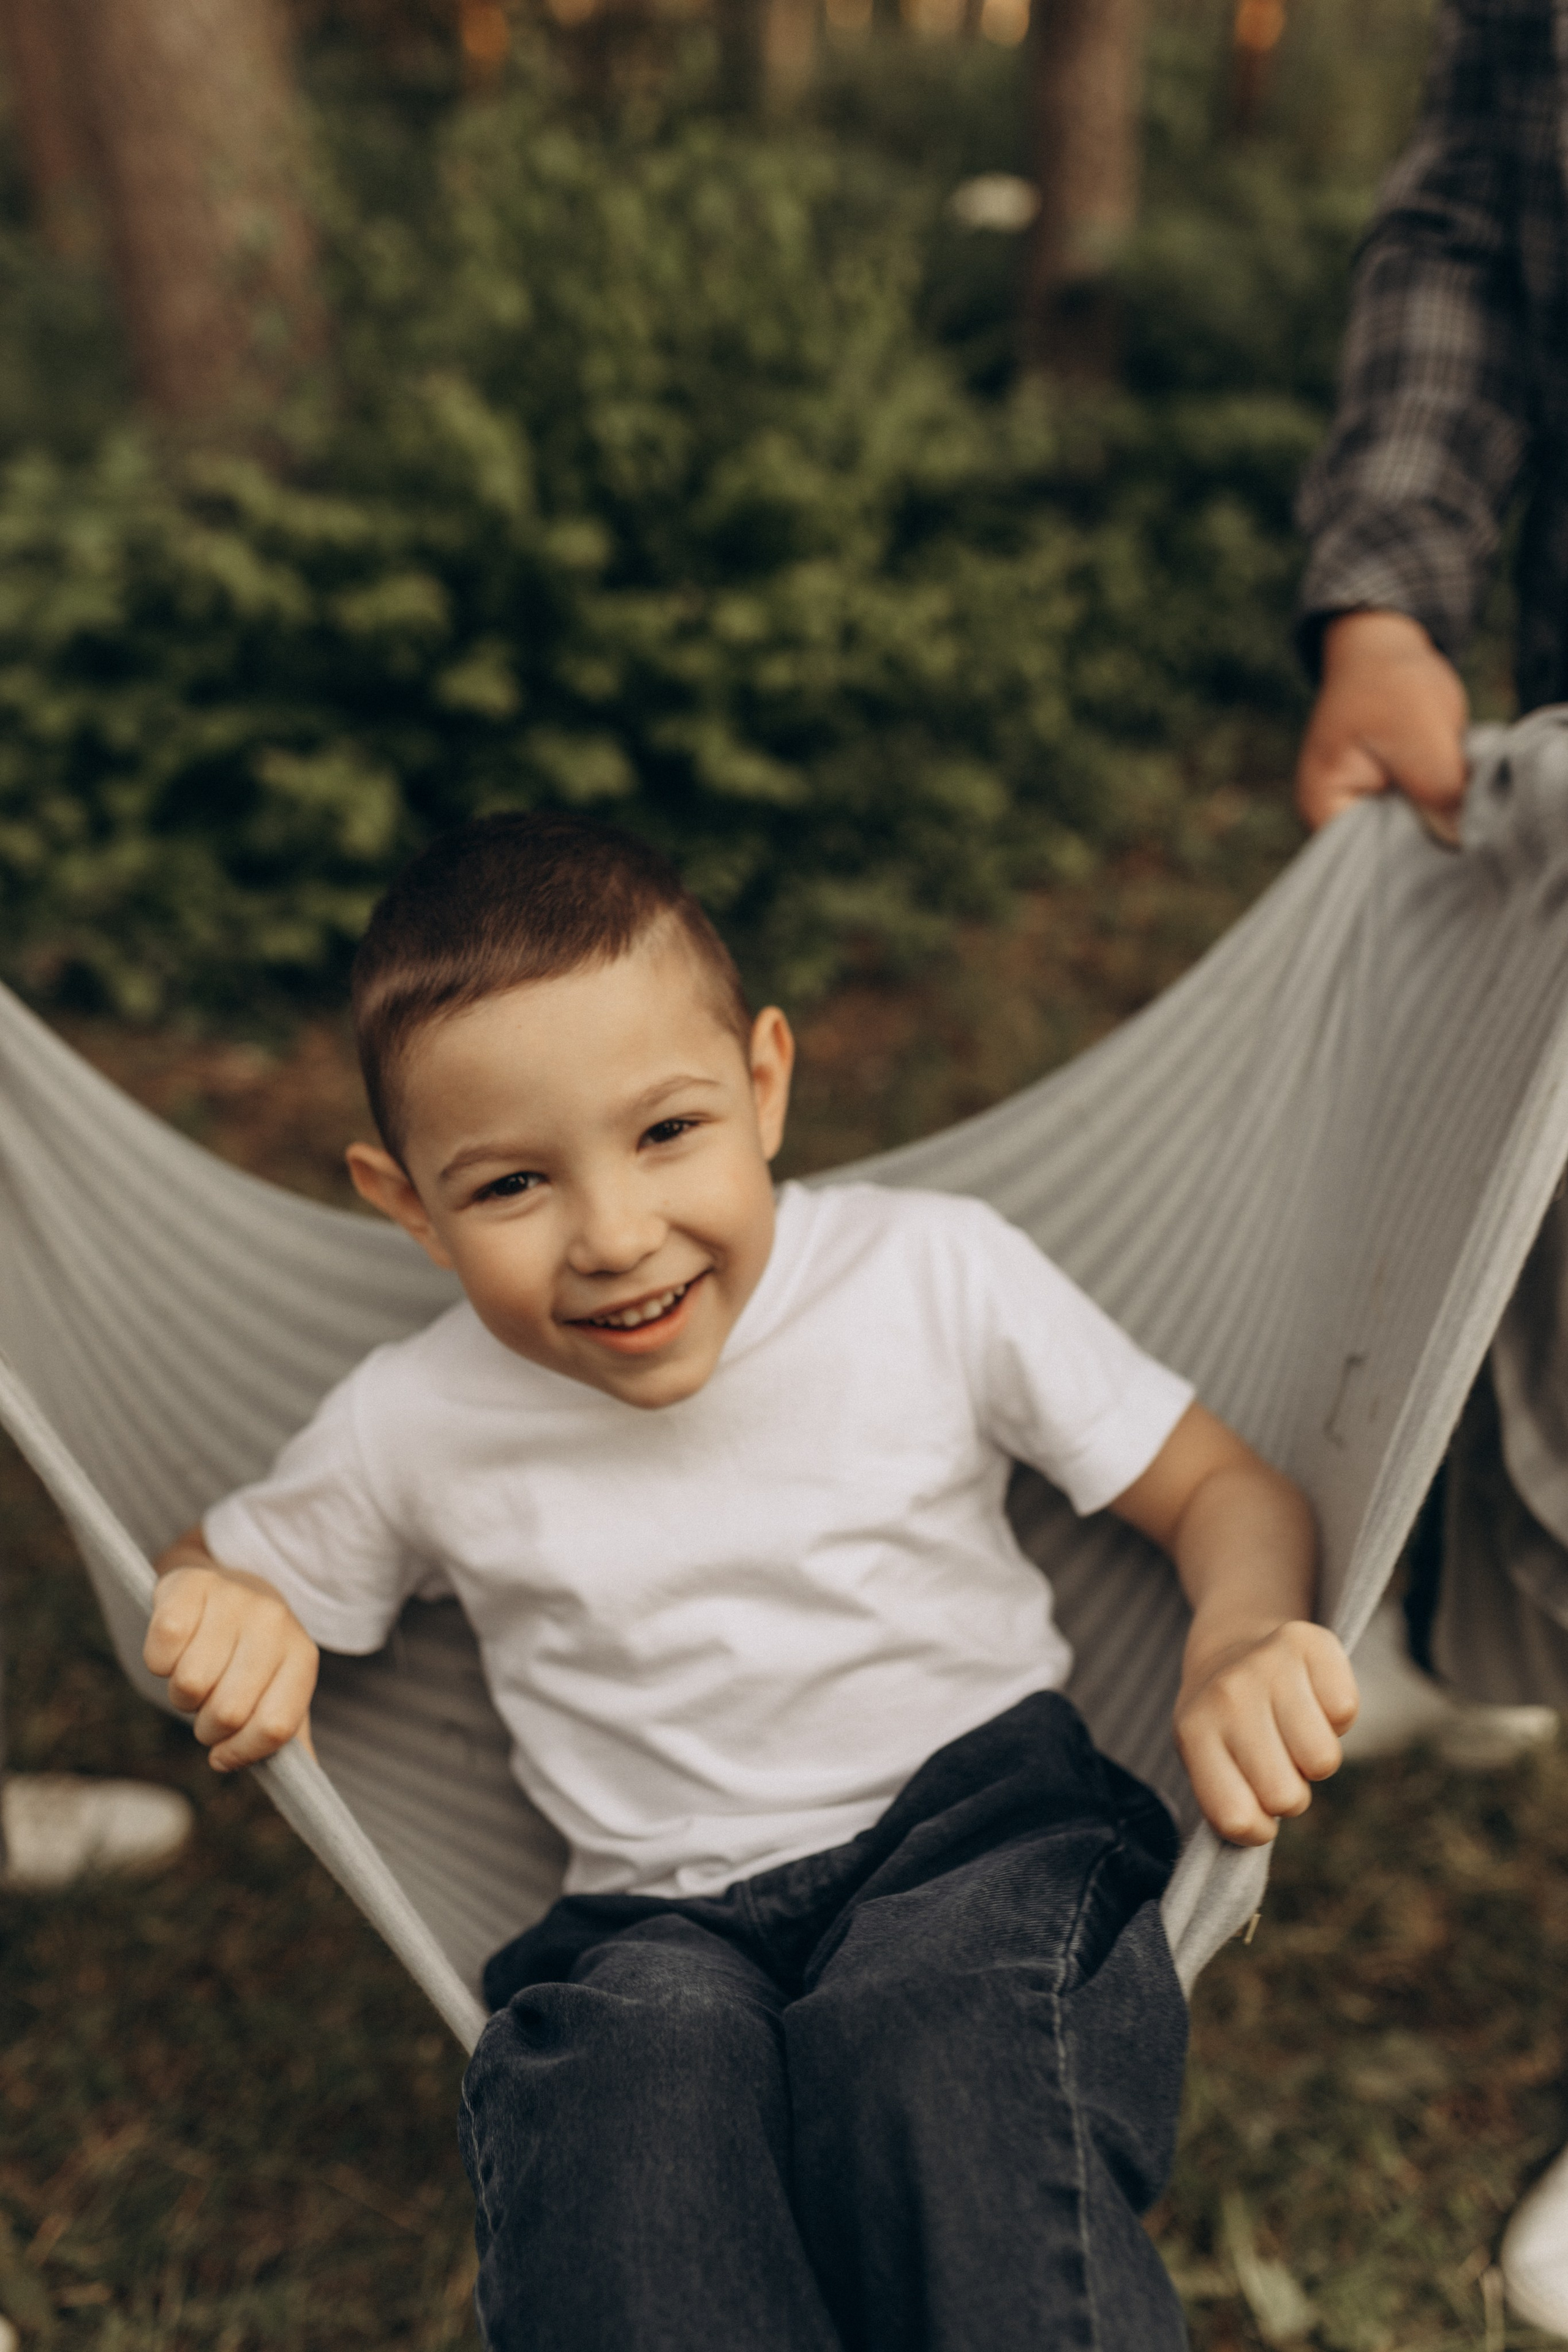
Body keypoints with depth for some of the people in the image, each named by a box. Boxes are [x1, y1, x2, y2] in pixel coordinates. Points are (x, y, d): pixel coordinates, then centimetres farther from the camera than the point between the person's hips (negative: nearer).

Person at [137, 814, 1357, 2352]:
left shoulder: (939, 1275, -3)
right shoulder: (412, 1429, 1)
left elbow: (1225, 1490, 4)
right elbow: (200, 1577, 18)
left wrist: (1239, 1641, -19)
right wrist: (232, 1620, -7)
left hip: (982, 1827, -1)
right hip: (664, 1920, 1)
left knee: (927, 2043, -34)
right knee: (640, 2054, -33)